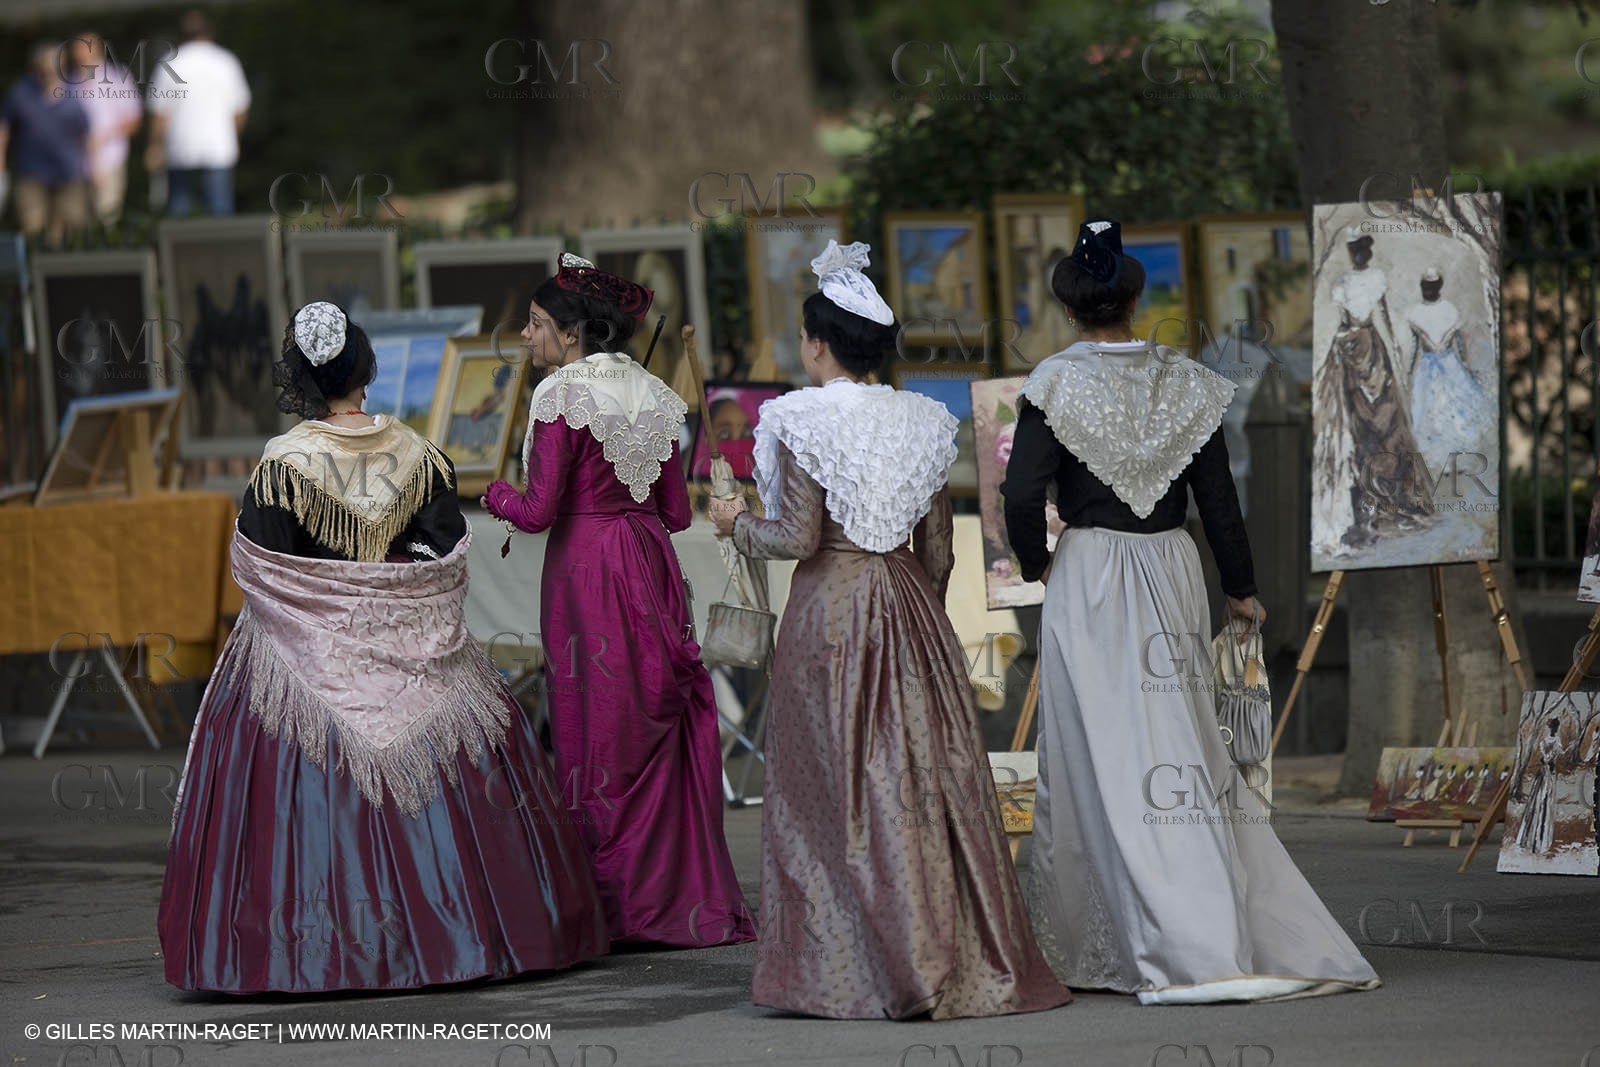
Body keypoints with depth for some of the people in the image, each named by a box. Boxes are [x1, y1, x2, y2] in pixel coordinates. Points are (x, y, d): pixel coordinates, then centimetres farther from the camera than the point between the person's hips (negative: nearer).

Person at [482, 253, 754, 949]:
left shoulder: (563, 393, -12)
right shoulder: (653, 394, 9)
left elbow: (540, 511, -14)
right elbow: (676, 512, 10)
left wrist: (495, 495, 6)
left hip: (587, 571, -7)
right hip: (652, 565, 7)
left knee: (596, 734, 1)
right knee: (660, 733, 11)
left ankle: (617, 909, 4)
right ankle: (689, 898, 13)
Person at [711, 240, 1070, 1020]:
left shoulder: (802, 422, -9)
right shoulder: (920, 423, 6)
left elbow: (798, 537, -13)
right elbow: (937, 549, 9)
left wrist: (739, 525, 5)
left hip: (829, 608, -5)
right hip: (908, 605, 5)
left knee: (836, 785, 1)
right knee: (928, 773, 6)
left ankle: (860, 970, -1)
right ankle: (971, 961, 6)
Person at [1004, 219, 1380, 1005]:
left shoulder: (1056, 384, -7)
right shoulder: (1184, 384, 3)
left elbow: (1023, 496, -12)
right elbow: (1218, 498, 6)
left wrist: (1036, 564, 6)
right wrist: (1240, 588, 16)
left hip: (1088, 574, -4)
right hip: (1173, 568, 4)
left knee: (1104, 760, -2)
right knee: (1184, 752, 10)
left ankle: (1191, 952, -9)